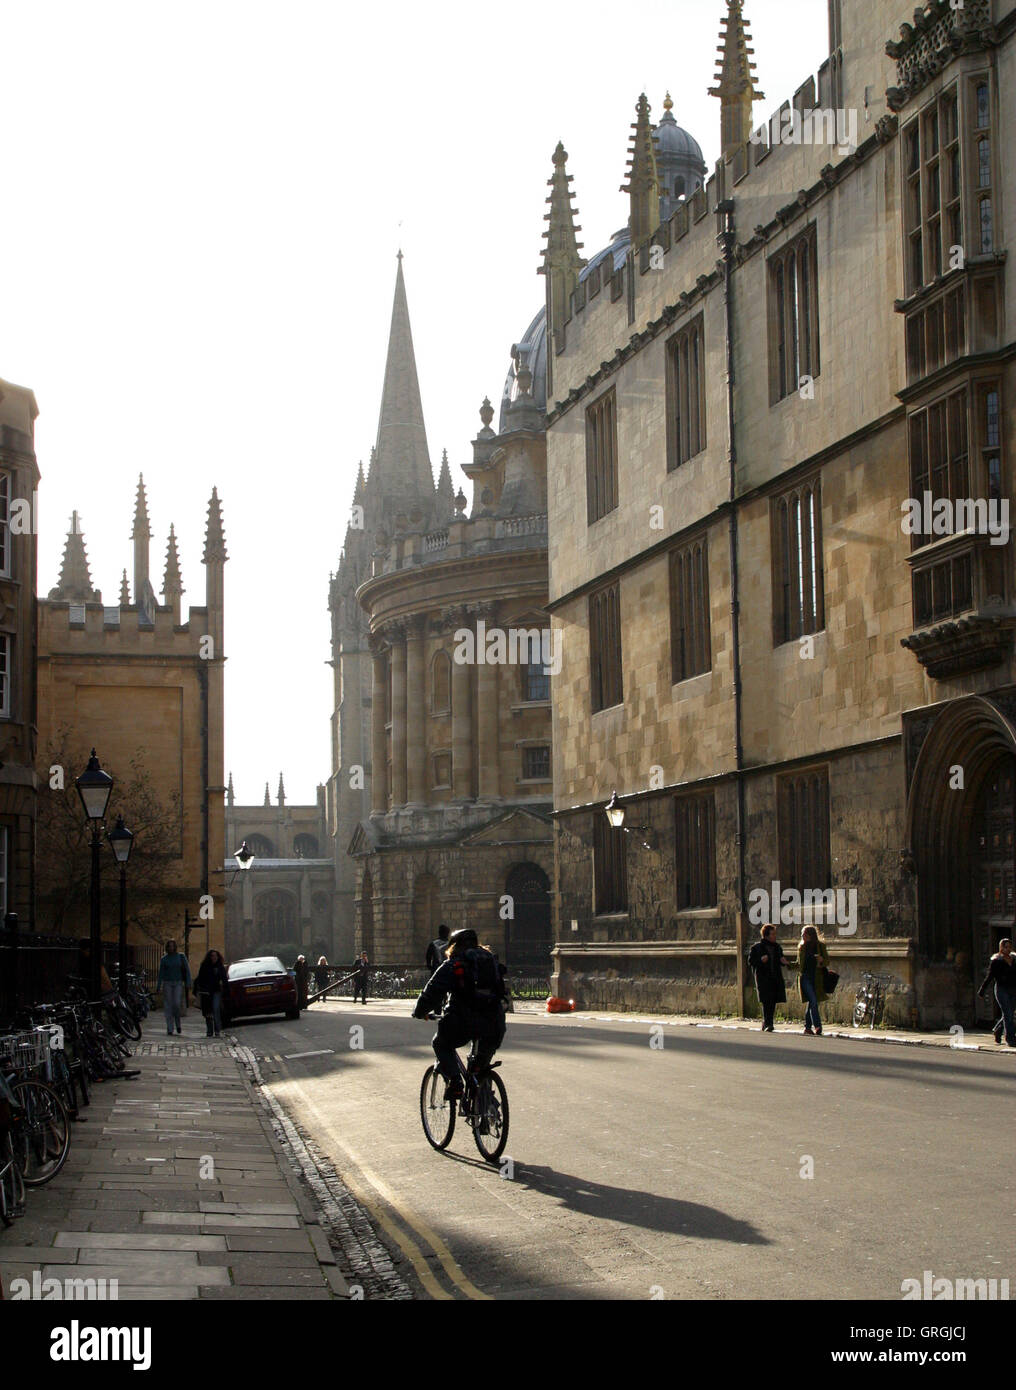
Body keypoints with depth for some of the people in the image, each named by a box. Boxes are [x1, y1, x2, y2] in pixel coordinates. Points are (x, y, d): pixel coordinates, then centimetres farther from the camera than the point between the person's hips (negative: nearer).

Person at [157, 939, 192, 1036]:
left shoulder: (181, 956, 4)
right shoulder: (164, 959, 6)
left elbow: (187, 970, 2)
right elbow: (161, 973, 8)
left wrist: (188, 983, -7)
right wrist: (158, 987, 3)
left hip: (178, 983, -1)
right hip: (167, 983, 1)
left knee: (177, 1004, -16)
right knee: (168, 1006, -3)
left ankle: (178, 1023, 10)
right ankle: (169, 1030, -1)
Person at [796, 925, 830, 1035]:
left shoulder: (821, 946, 4)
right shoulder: (802, 947, 8)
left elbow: (827, 962, 3)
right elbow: (799, 964, 16)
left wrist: (822, 960, -18)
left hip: (817, 979, 1)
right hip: (806, 978, -1)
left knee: (810, 1002, 6)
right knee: (813, 1001, -16)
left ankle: (807, 1027, 18)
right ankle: (817, 1026, -22)